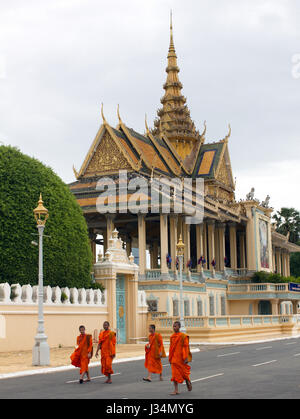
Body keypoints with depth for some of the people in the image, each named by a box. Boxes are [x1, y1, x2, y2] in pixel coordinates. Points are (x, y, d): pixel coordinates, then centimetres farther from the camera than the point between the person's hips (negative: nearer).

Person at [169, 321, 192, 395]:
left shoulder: (184, 336, -9)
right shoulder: (172, 337, 7)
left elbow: (186, 347, -11)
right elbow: (171, 348, 12)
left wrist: (186, 358, -16)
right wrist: (170, 358, 11)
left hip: (181, 358, -4)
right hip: (174, 358, 4)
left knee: (184, 372, 8)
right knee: (175, 374, -2)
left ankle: (188, 382, 38)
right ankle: (176, 390, -1)